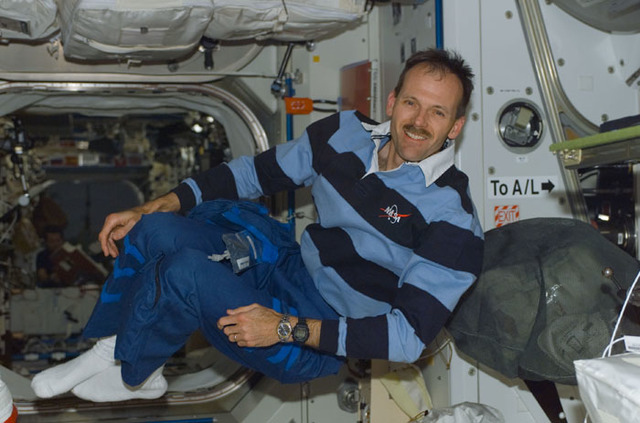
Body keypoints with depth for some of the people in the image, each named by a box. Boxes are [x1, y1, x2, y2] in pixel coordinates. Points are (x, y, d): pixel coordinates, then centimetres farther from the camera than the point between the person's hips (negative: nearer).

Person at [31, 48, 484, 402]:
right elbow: (256, 172, 9)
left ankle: (127, 373, 2)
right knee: (154, 230, -7)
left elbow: (410, 337, -25)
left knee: (187, 271, -27)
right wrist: (149, 208, 2)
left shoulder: (451, 216, -21)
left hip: (323, 345, -7)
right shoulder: (348, 134, -3)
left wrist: (288, 328, -29)